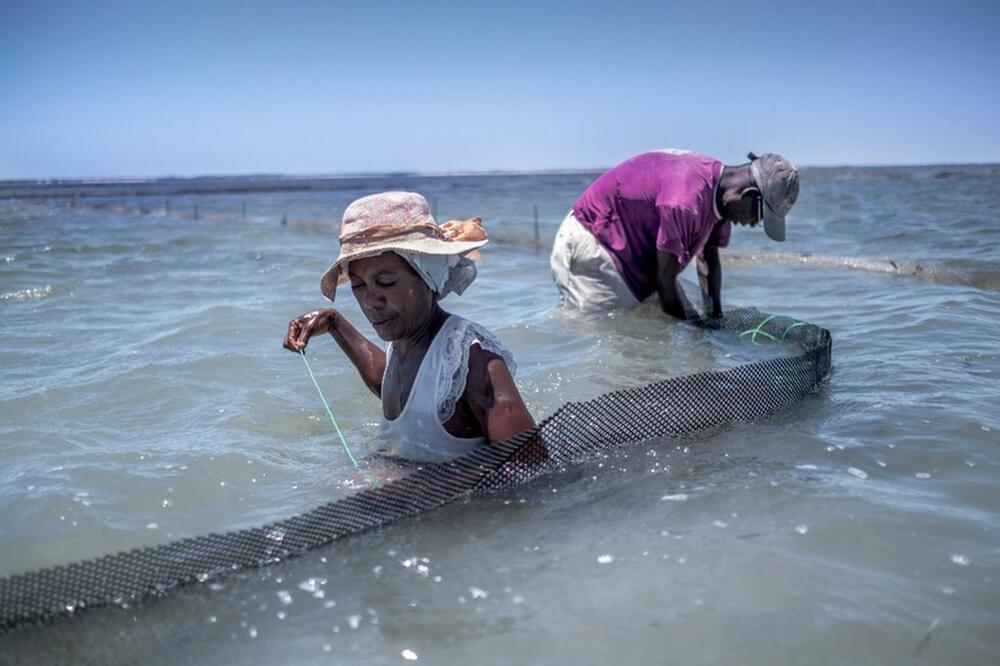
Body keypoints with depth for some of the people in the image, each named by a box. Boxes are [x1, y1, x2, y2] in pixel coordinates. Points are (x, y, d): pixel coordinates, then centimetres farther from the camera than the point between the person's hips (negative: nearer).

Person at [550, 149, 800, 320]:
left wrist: (715, 317, 5)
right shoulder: (686, 202, -34)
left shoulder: (721, 189, -4)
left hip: (636, 253, 10)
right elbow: (664, 281, -25)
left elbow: (709, 256, 10)